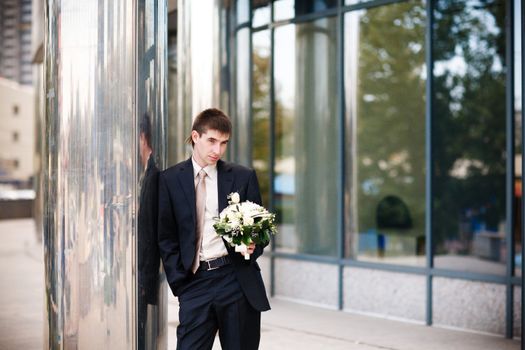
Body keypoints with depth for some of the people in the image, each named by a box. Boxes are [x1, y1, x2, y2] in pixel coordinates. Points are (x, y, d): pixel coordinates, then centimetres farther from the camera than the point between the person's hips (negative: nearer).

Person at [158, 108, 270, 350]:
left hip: (237, 279, 1)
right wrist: (179, 282, -1)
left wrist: (254, 246, -11)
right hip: (194, 282, 0)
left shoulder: (243, 177, 6)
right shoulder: (170, 180, 6)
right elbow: (166, 236, 7)